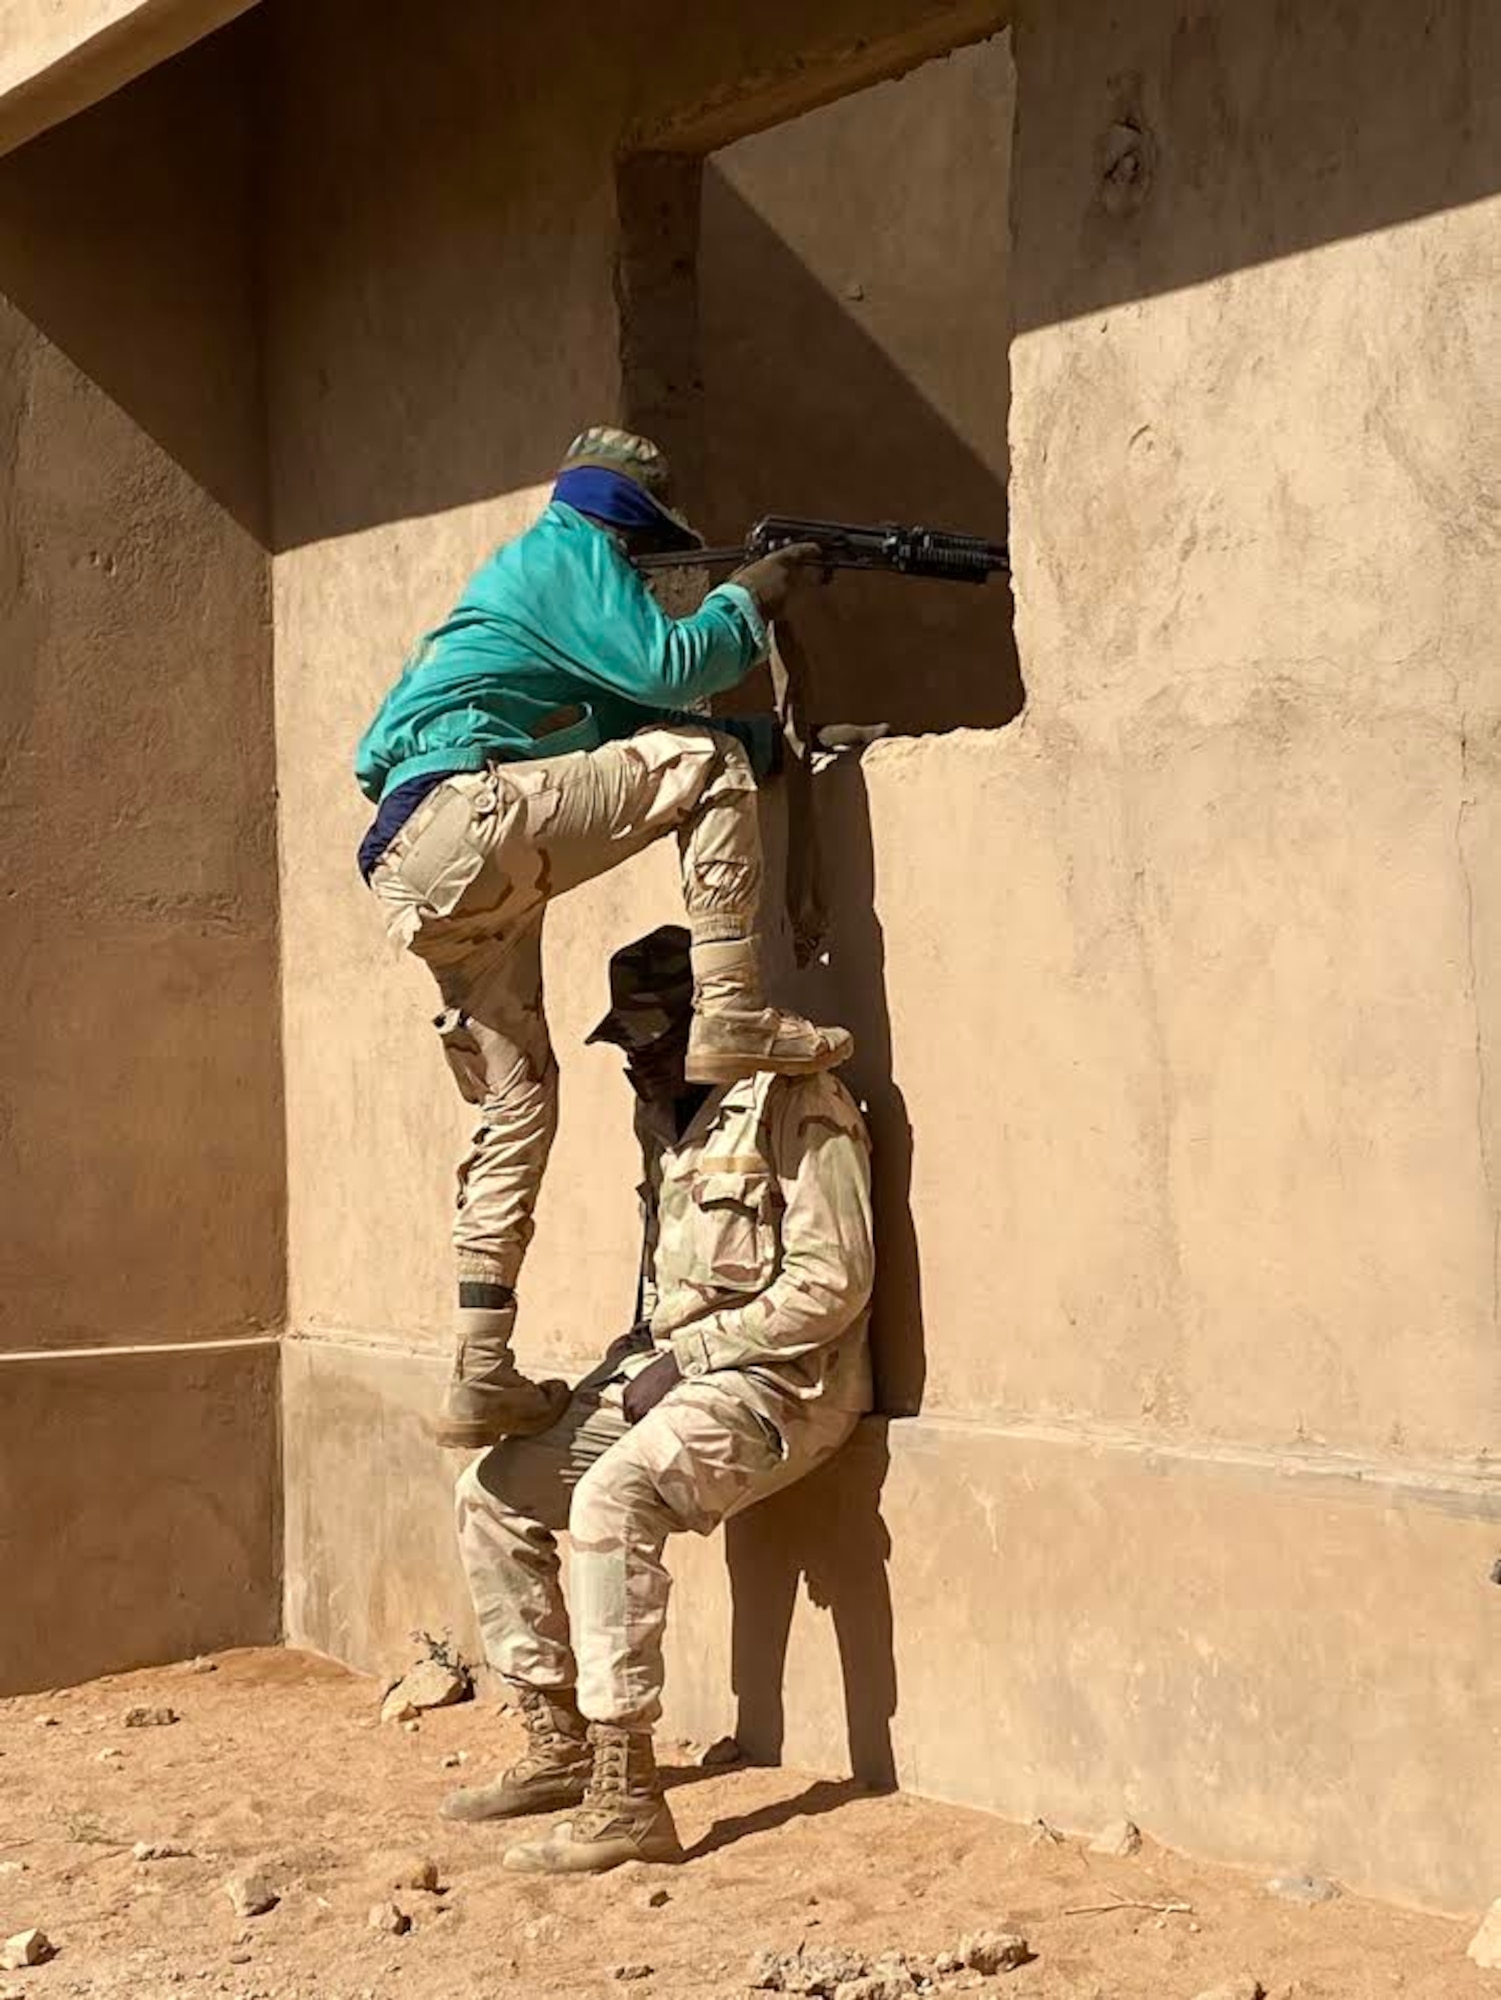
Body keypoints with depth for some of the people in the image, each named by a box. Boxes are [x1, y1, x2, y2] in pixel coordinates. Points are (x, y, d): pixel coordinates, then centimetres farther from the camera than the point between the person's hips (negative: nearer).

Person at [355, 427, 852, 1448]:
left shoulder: (526, 575, 35)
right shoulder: (568, 551, 5)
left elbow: (629, 719, 30)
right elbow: (664, 669, -8)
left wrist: (768, 736, 20)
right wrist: (746, 600, 9)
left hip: (420, 882, 10)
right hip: (460, 813, -10)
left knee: (518, 1101, 10)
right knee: (709, 763, -6)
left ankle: (482, 1378, 8)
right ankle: (732, 1017, -13)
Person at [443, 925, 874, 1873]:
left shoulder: (796, 1105, -12)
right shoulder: (667, 1117, 16)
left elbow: (832, 1282, -18)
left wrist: (684, 1356, -16)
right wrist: (636, 1352, 7)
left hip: (772, 1384, -10)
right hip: (674, 1370, 10)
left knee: (612, 1498, -32)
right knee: (495, 1493, 5)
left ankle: (626, 1799, -29)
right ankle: (559, 1748, 14)